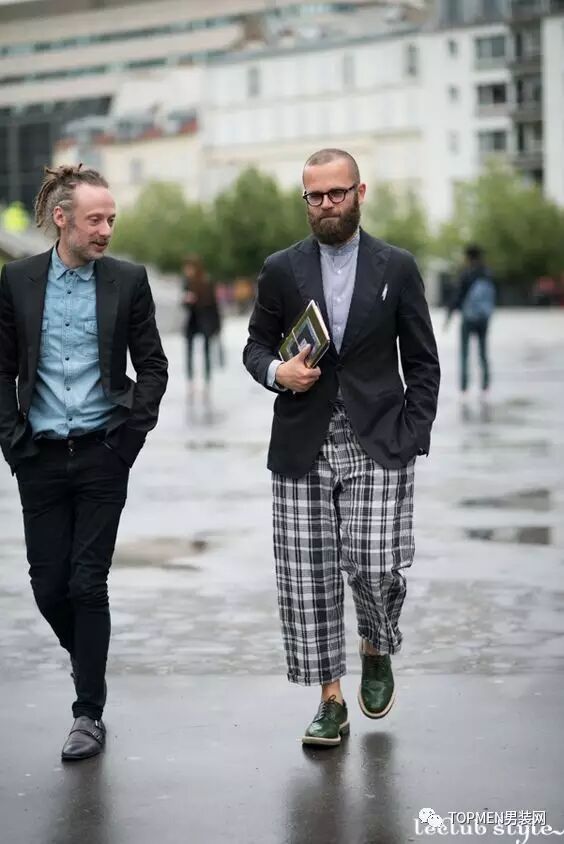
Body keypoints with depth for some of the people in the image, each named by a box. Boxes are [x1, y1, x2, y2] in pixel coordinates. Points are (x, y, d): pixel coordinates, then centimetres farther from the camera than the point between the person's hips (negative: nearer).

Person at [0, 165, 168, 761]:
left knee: (87, 583, -3)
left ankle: (89, 712, 7)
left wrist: (132, 433, -3)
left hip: (102, 455, -2)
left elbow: (153, 367, 5)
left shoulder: (128, 281, 0)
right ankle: (89, 663, 32)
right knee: (48, 586, 4)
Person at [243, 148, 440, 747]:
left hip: (378, 448, -1)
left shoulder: (397, 268, 4)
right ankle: (331, 701, 15)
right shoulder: (281, 270, 6)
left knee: (376, 568, -11)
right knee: (307, 579, 0)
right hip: (302, 450, 2)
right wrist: (277, 372, -9)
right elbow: (256, 344, 14)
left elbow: (422, 362, 7)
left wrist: (412, 436, -3)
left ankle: (376, 652, 23)